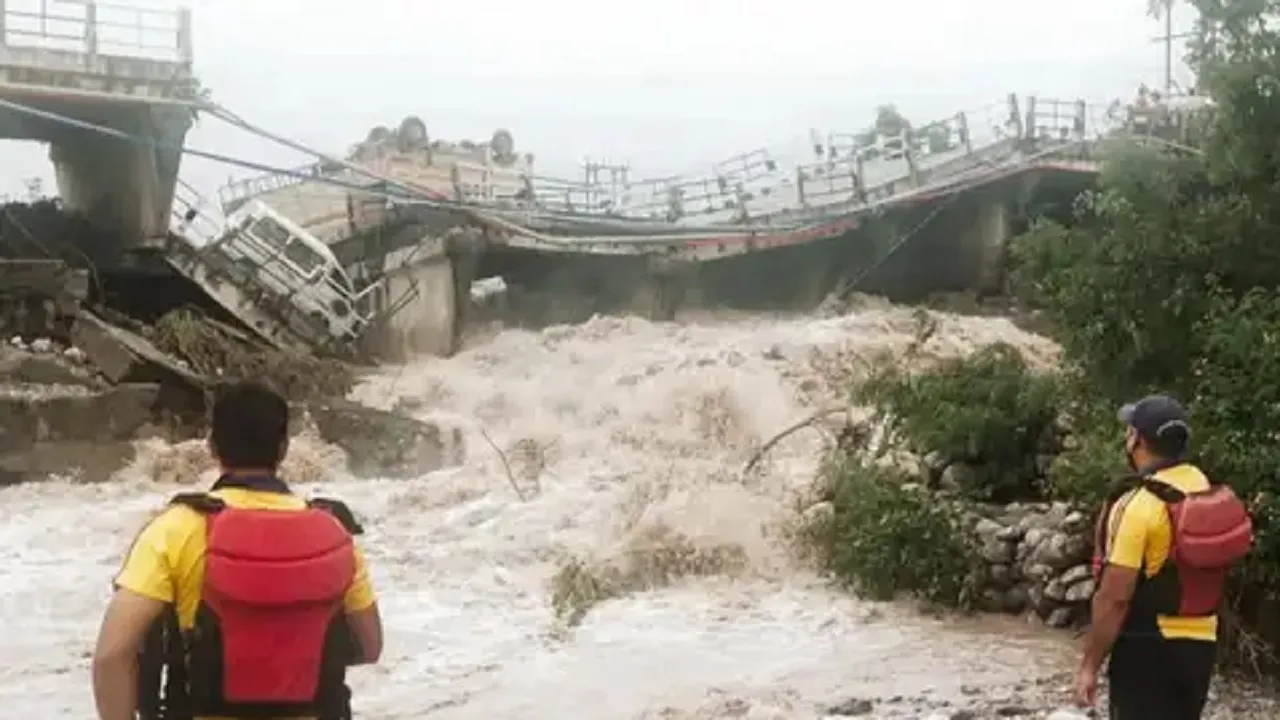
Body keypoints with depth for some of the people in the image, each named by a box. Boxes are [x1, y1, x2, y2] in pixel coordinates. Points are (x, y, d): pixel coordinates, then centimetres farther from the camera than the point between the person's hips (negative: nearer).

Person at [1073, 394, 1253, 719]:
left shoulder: (1138, 503, -18)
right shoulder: (1212, 493, 6)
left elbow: (1114, 598, -19)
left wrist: (1089, 665, -14)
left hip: (1148, 649, -8)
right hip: (1200, 644, 8)